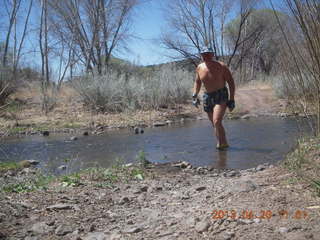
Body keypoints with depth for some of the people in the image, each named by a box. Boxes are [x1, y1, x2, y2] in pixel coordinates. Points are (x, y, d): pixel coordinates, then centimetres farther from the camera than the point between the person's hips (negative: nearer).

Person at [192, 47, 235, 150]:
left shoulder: (221, 66, -11)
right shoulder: (199, 68, 1)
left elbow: (231, 82, -6)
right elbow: (197, 82, 18)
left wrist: (232, 99, -11)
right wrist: (194, 95, 5)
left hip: (221, 96, -5)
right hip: (207, 97, 5)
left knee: (217, 122, -21)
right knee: (215, 124, 12)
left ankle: (222, 143, -5)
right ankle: (223, 144, 29)